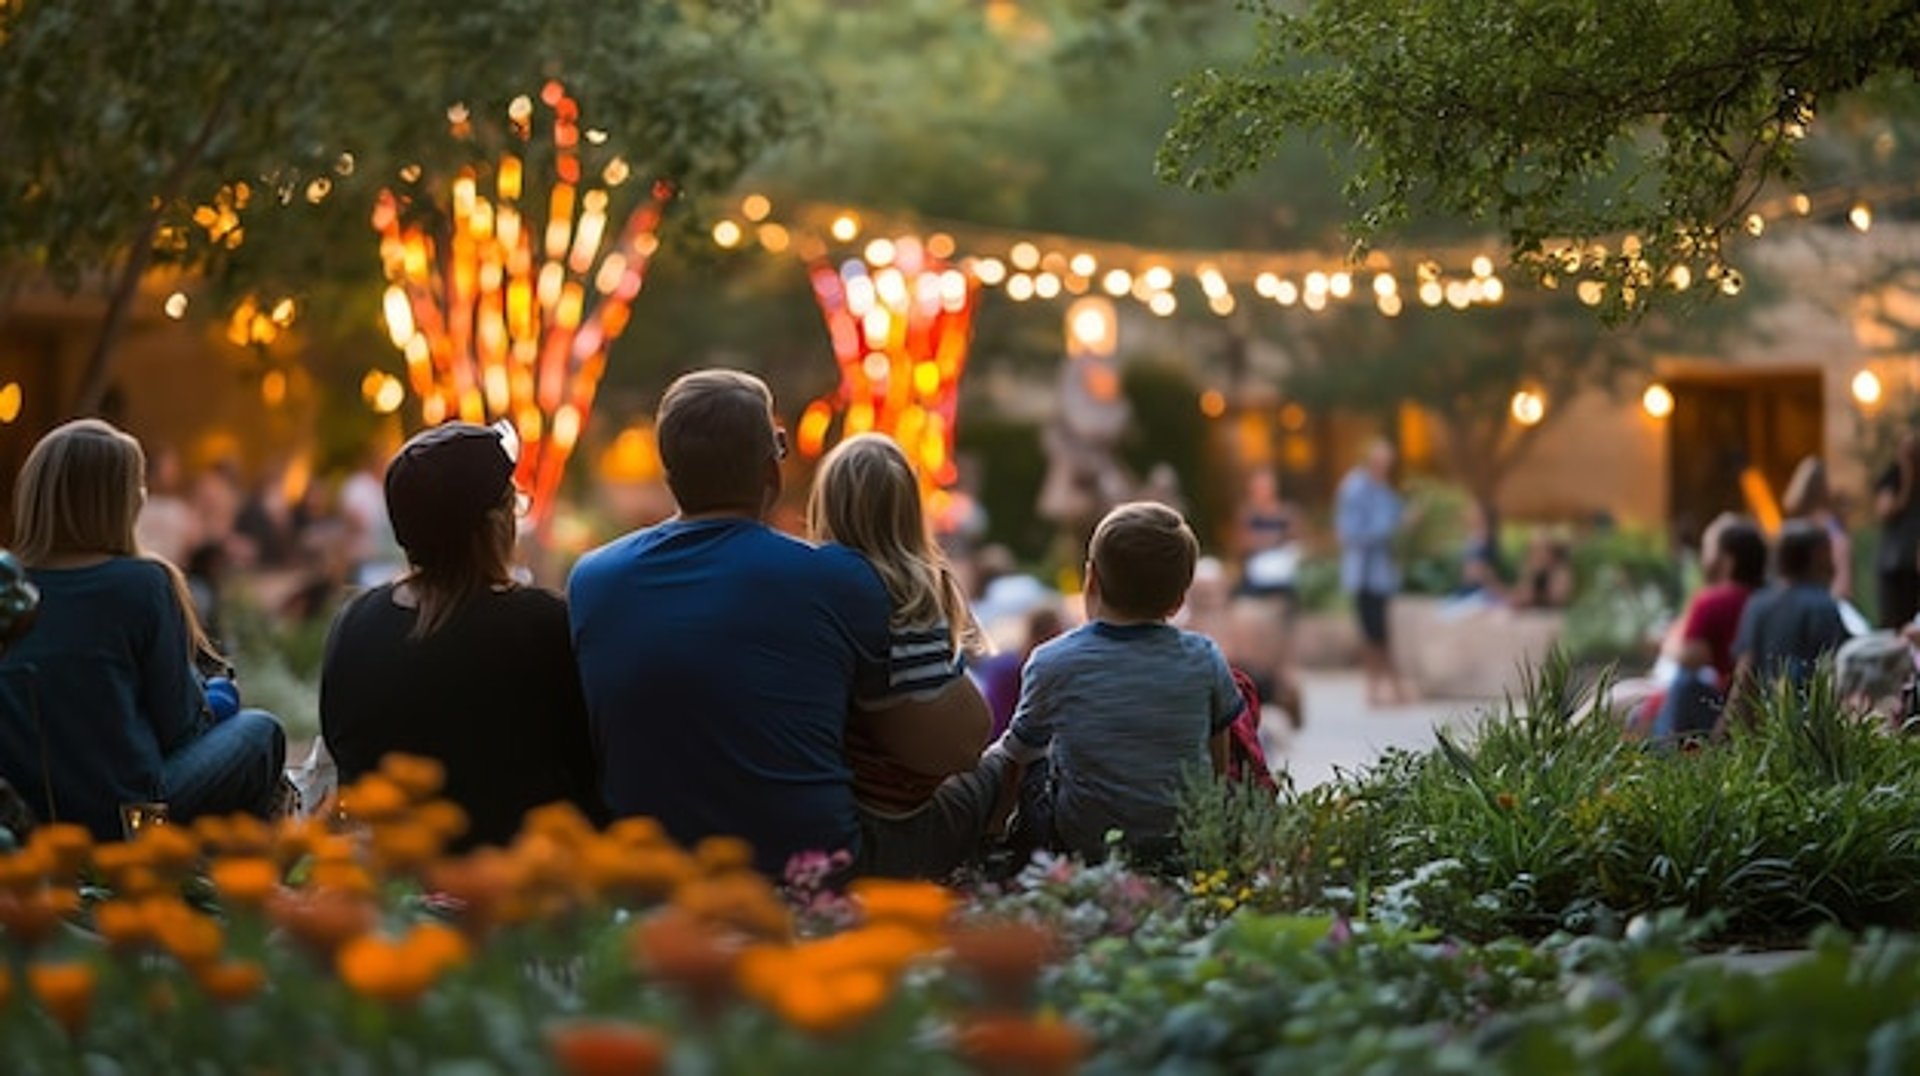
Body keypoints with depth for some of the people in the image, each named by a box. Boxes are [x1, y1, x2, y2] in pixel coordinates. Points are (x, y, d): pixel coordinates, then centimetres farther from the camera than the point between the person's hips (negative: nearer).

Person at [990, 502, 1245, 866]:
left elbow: (1019, 750, 4)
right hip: (1187, 843, 1)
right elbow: (1219, 764, 5)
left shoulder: (1052, 664, -12)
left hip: (1083, 841, 0)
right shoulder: (1204, 660, -8)